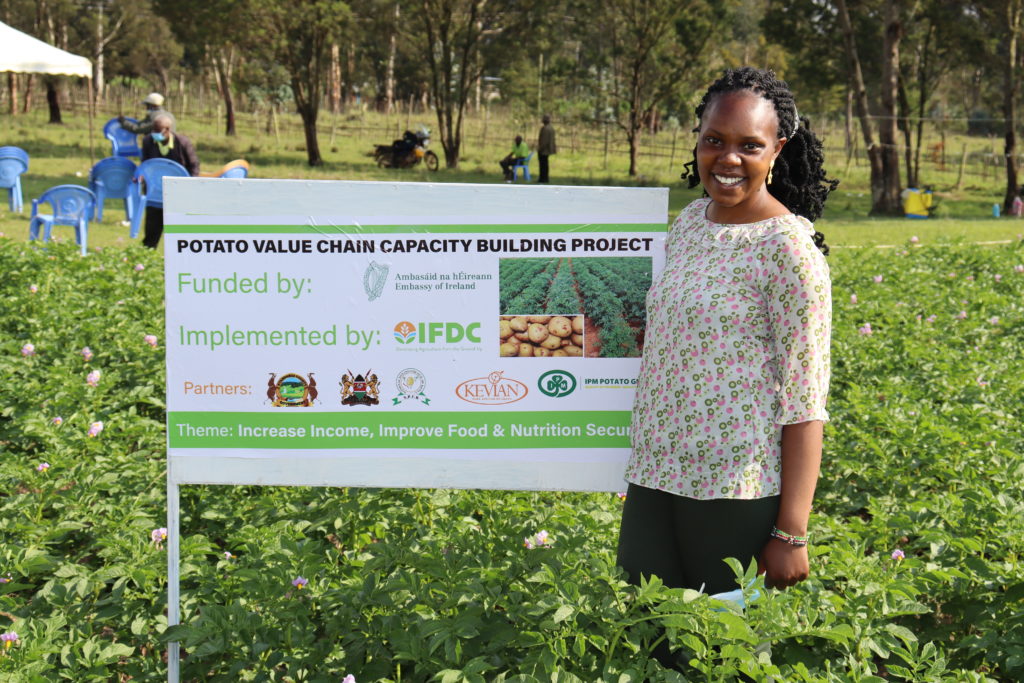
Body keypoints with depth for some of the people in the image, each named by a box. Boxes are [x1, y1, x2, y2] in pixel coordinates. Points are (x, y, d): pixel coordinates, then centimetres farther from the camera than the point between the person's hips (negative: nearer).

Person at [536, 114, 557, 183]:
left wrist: (540, 148, -18)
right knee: (545, 163, 14)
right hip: (548, 148, 9)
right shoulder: (551, 128, 8)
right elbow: (552, 139, 13)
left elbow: (543, 139, -23)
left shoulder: (544, 128, -20)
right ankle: (545, 178, 18)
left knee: (543, 163, -3)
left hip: (543, 149, -9)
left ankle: (542, 178, -1)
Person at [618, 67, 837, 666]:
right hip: (656, 479, 6)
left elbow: (804, 403, -14)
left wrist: (791, 534, -16)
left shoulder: (787, 247, -12)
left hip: (737, 495, -6)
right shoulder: (691, 220, 9)